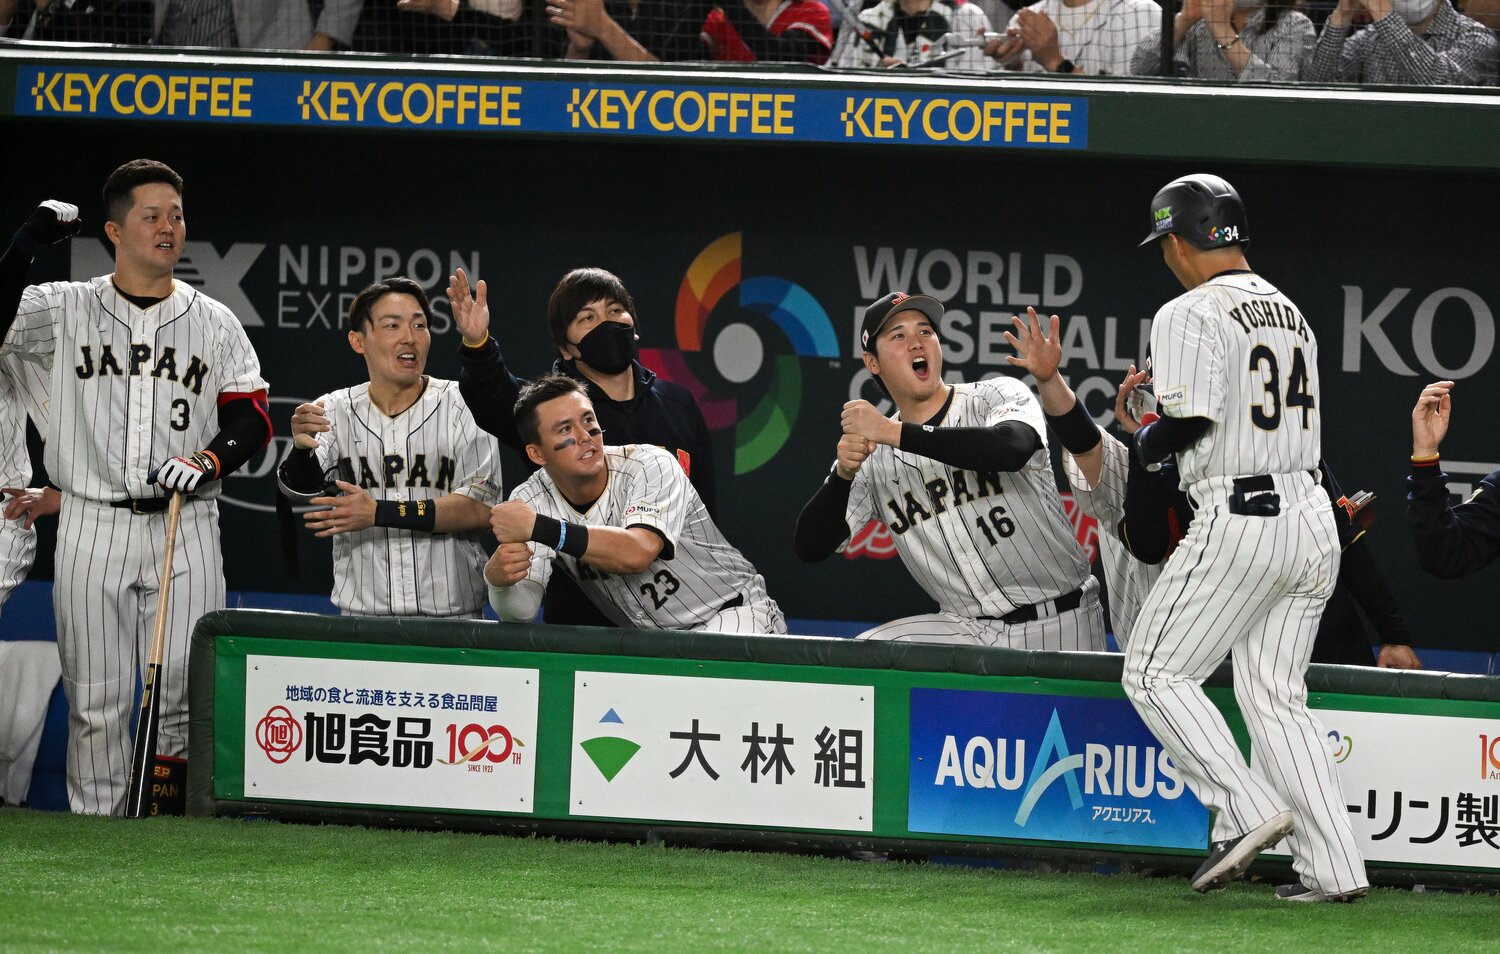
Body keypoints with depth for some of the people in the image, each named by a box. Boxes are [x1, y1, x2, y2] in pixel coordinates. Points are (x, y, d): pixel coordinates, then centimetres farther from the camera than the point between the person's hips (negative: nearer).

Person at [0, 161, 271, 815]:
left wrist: (208, 461, -11)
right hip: (93, 530, -1)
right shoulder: (62, 309, 6)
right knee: (96, 700, 0)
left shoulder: (213, 324, 10)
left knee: (183, 694, -3)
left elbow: (251, 418, 9)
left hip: (184, 533, 1)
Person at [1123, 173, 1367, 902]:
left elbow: (1190, 423, -17)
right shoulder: (1289, 312, 17)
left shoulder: (1190, 316, -9)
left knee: (1155, 672, 2)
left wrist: (1145, 445, 4)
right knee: (1274, 697, 11)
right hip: (1311, 517, 8)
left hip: (1239, 521, -8)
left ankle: (1249, 811, -12)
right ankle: (1334, 866, 2)